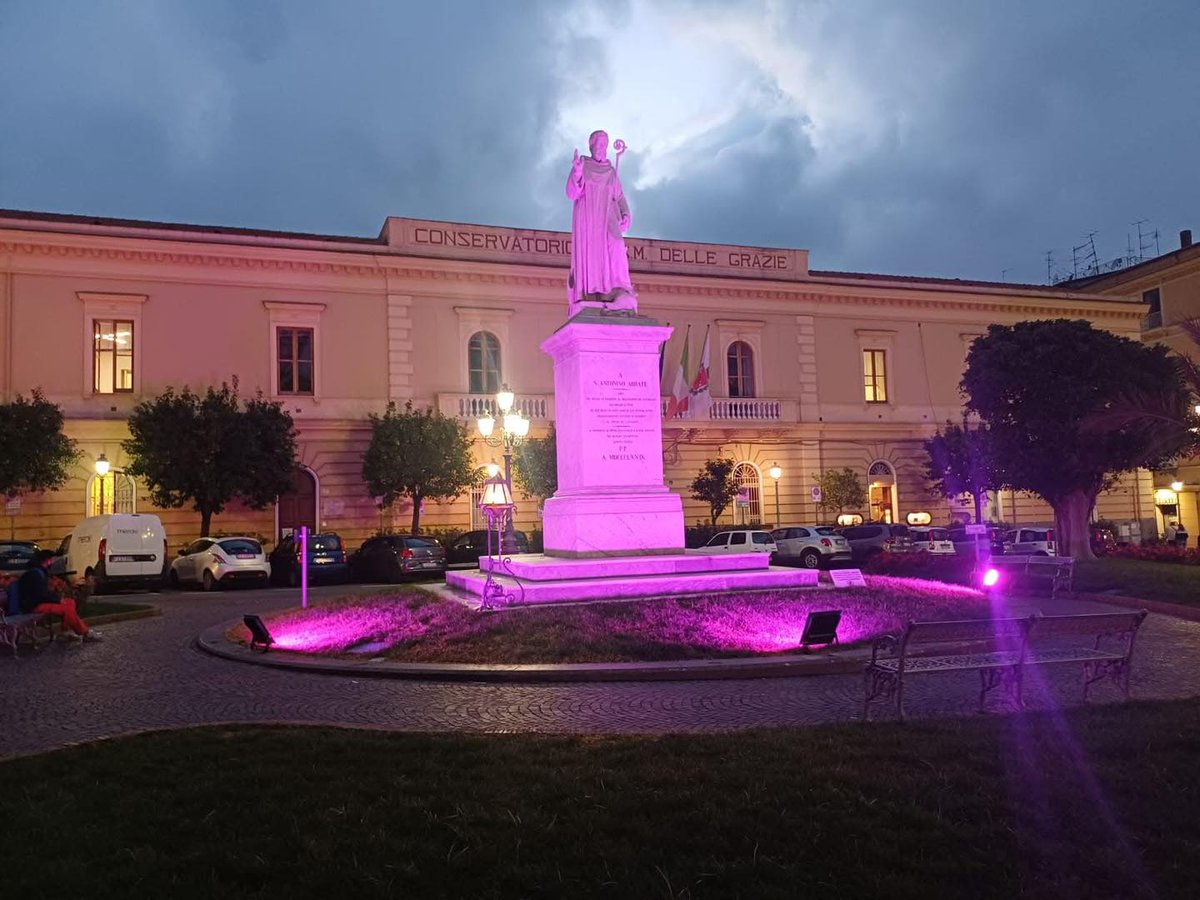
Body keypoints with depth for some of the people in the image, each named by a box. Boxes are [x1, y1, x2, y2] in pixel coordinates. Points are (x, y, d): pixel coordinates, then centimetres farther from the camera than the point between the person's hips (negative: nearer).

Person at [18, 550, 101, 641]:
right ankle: (86, 634, -15)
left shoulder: (40, 571, 14)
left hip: (41, 601, 11)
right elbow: (42, 594, -24)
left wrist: (58, 598, 7)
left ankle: (66, 630, 0)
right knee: (67, 609, -21)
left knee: (70, 602, 7)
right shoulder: (35, 573, -19)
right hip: (35, 606, -11)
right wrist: (58, 599, -12)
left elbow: (46, 591, 21)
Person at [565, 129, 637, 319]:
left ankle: (620, 298, -18)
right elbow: (572, 193, -5)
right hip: (586, 222, -3)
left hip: (608, 223, 3)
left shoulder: (612, 172, 16)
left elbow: (620, 198, 17)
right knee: (588, 259, -10)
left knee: (615, 259, -12)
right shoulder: (582, 165, 4)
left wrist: (625, 216, -2)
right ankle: (587, 301, -12)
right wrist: (577, 173, -23)